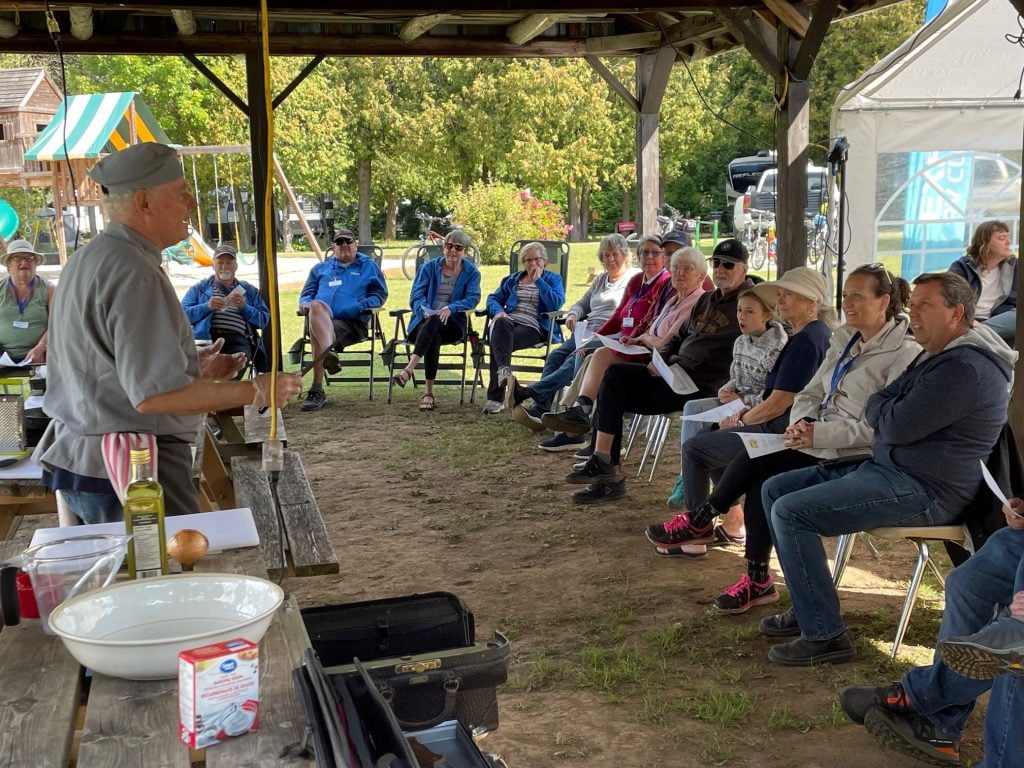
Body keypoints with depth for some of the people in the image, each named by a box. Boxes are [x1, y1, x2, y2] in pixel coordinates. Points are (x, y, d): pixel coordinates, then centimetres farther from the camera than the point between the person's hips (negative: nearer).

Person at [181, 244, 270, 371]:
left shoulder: (249, 290, 25)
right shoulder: (199, 288, 23)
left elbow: (264, 320, 15)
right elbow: (183, 314, 10)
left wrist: (245, 307, -1)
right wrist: (207, 306, -4)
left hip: (238, 339, 1)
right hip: (206, 338, -1)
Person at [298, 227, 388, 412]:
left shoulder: (368, 266, 24)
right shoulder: (321, 268, 34)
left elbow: (380, 295, 15)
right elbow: (306, 293, 30)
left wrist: (359, 307, -5)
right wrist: (305, 304, 2)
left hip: (352, 322, -2)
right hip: (321, 319, 3)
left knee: (316, 332, -35)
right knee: (317, 306, -38)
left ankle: (316, 391, -45)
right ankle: (329, 354, -61)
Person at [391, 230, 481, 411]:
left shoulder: (471, 272, 12)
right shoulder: (429, 267, 13)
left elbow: (473, 298, -4)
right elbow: (416, 296, 2)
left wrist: (450, 308, -23)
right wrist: (425, 310, -21)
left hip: (452, 323, -1)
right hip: (424, 320, 1)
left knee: (434, 322, -38)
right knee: (433, 337, -36)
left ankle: (409, 369, -51)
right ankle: (428, 392, -43)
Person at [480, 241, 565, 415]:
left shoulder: (553, 279, 16)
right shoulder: (513, 279, 29)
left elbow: (556, 304, -3)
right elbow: (493, 298, 22)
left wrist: (538, 280, -3)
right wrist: (499, 311, -1)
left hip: (533, 327, -3)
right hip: (509, 321, 3)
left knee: (498, 342, -32)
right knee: (500, 324, -37)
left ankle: (495, 398, -38)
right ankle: (504, 369, -54)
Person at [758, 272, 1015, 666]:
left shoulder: (967, 367, -19)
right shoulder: (937, 356, 18)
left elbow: (896, 425, -24)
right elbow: (888, 421, 23)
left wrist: (877, 403, -1)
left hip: (922, 492, -11)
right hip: (884, 466, 11)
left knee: (790, 512, -21)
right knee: (775, 490, 8)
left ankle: (824, 636, -13)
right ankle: (810, 606, 15)